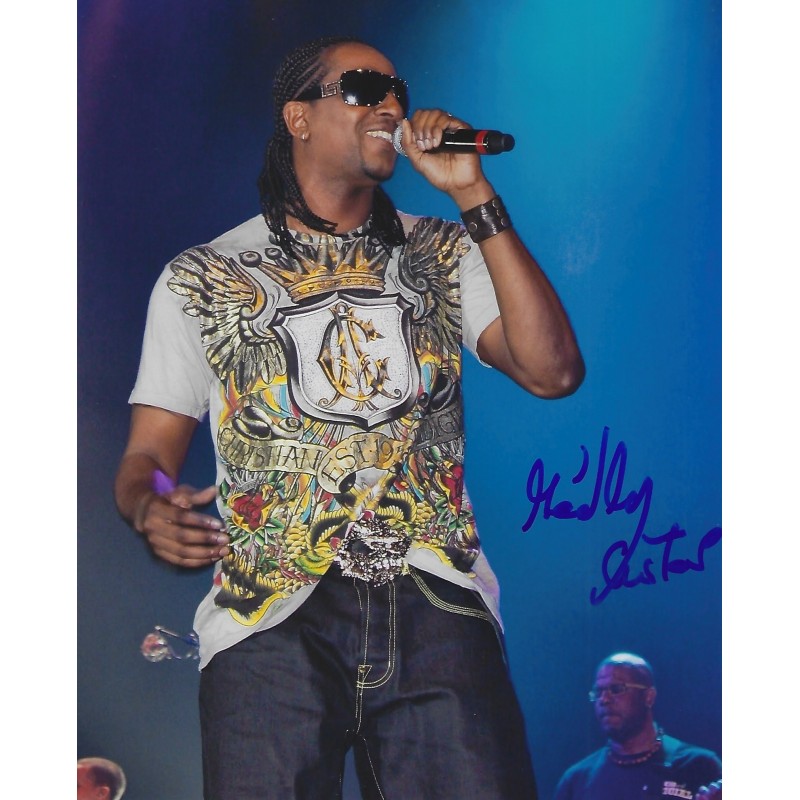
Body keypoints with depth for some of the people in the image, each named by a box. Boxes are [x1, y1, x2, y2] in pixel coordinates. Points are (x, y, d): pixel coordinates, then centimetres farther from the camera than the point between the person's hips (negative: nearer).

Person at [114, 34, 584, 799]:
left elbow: (553, 371, 1)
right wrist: (151, 508, -10)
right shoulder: (203, 277, 14)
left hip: (435, 600, 1)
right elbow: (146, 455, 15)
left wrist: (474, 196, 1)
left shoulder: (444, 255, 17)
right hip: (271, 616, -1)